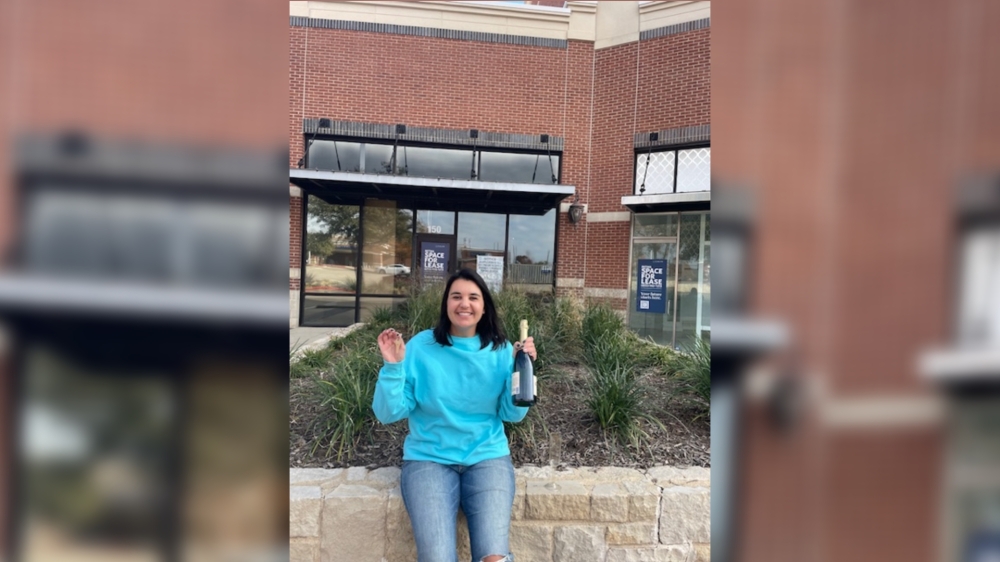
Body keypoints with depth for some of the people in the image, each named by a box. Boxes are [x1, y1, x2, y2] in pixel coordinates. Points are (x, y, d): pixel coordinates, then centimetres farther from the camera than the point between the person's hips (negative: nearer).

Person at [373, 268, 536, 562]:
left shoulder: (501, 351, 0)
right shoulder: (419, 347, -5)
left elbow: (513, 414, -2)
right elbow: (389, 413, -5)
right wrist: (393, 366, -20)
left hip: (488, 457, 1)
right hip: (428, 459, -1)